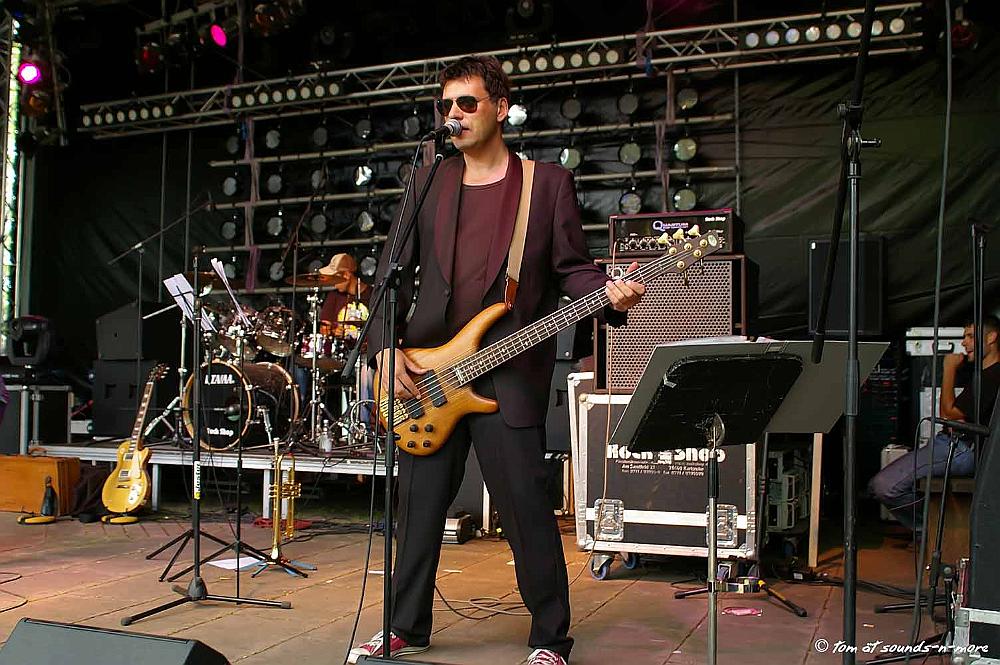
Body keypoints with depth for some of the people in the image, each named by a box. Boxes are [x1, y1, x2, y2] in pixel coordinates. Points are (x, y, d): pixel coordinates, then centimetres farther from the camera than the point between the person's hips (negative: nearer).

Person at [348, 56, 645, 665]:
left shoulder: (549, 182, 5)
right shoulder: (428, 182, 14)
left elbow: (572, 268, 3)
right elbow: (395, 272, 11)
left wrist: (610, 294, -18)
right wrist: (385, 346, -1)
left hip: (509, 372, -4)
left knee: (528, 512, -2)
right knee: (420, 507, 12)